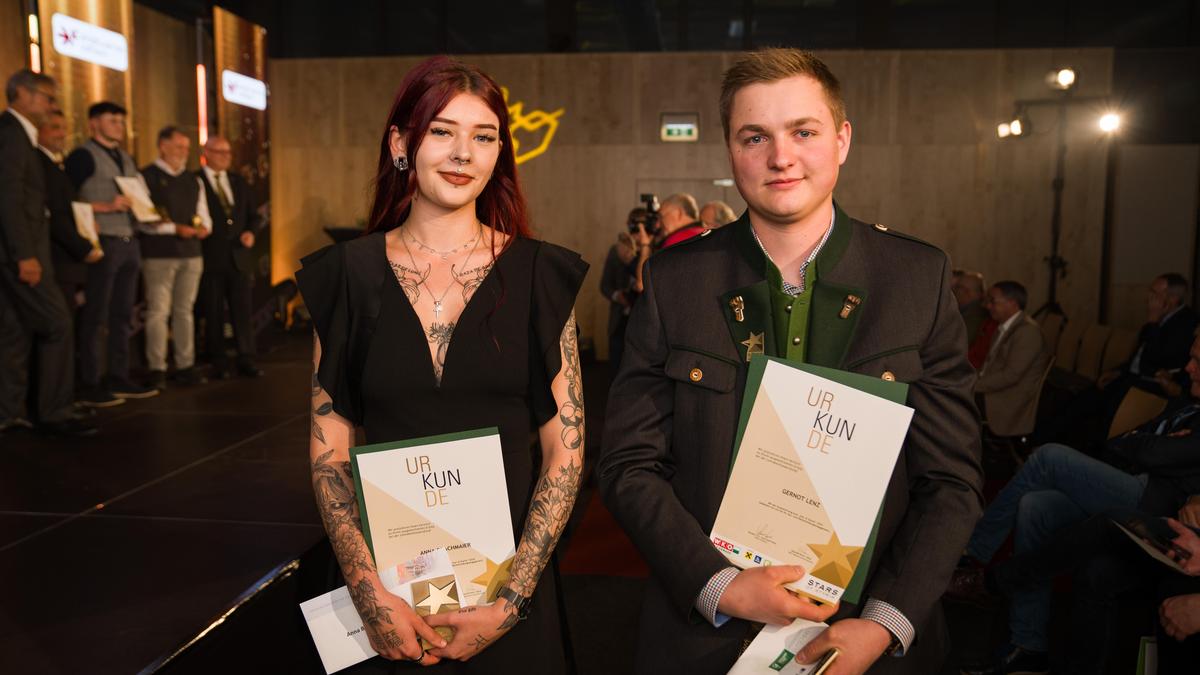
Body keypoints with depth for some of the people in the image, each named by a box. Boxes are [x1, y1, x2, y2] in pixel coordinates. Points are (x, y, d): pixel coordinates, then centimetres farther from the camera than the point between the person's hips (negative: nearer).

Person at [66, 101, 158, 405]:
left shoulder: (126, 159, 19)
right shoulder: (83, 156, -3)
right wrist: (105, 207, -19)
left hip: (129, 243, 7)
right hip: (102, 243, -7)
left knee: (123, 314, 10)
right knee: (95, 316, -4)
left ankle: (118, 378, 16)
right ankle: (89, 384, 1)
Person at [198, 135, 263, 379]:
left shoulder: (239, 182, 15)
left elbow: (253, 214, 18)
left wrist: (250, 232, 1)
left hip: (239, 257, 4)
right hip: (209, 258, -4)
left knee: (243, 311, 2)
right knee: (214, 314, 3)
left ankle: (246, 361, 7)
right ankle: (219, 363, 11)